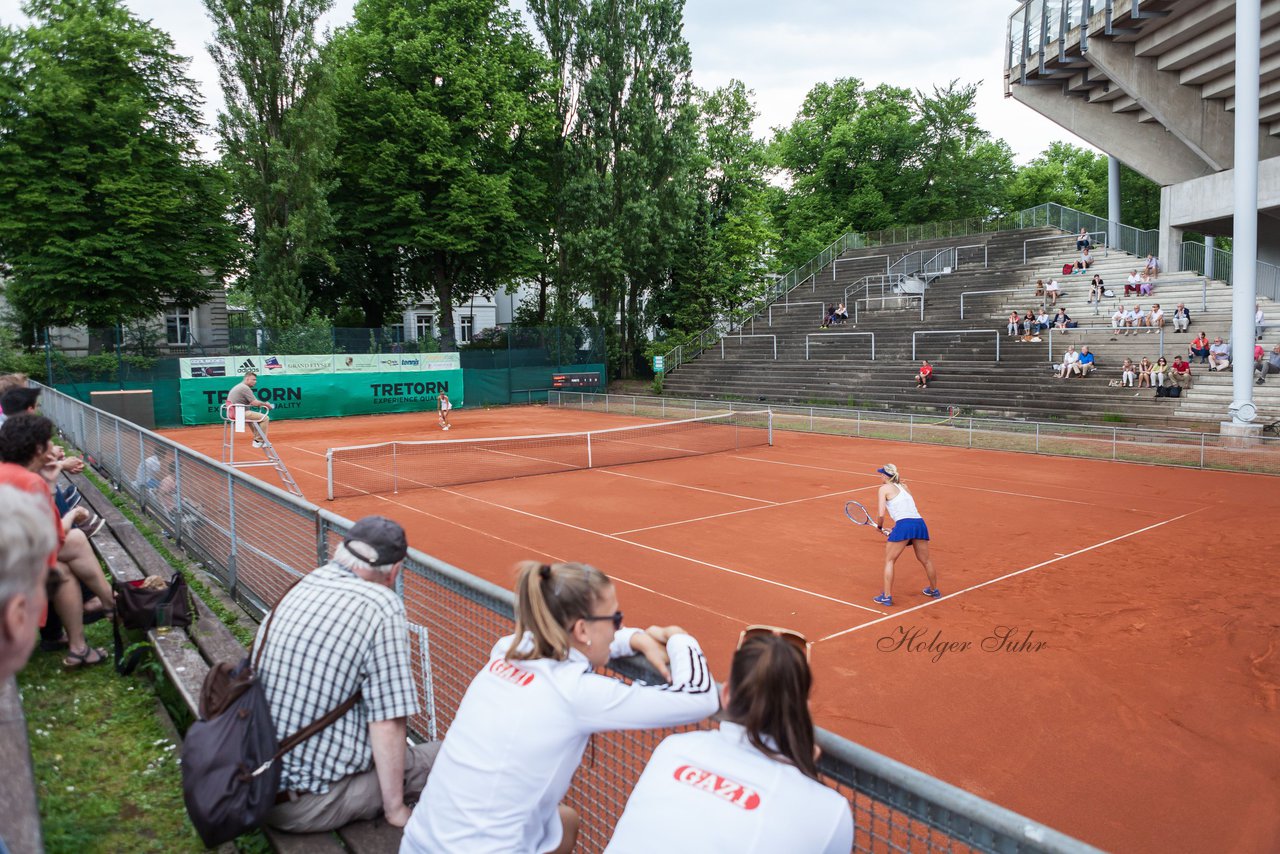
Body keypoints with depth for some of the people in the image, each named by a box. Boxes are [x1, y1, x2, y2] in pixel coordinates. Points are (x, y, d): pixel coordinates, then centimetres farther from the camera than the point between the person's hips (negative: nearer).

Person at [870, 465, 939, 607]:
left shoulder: (884, 488, 5)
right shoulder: (903, 487, 24)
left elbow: (881, 514, -3)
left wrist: (879, 526, 15)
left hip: (904, 525, -6)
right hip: (920, 523, 7)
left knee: (889, 560, 8)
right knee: (925, 560, 24)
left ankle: (886, 596, 4)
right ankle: (934, 590, 42)